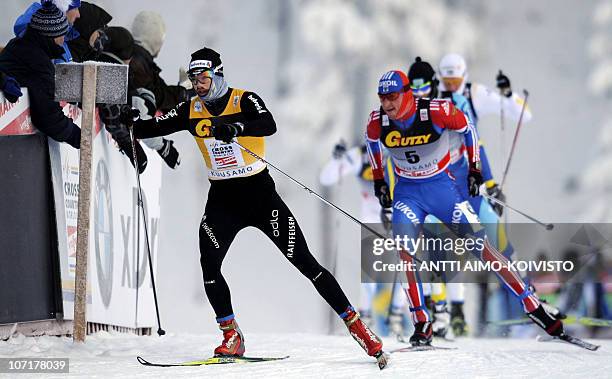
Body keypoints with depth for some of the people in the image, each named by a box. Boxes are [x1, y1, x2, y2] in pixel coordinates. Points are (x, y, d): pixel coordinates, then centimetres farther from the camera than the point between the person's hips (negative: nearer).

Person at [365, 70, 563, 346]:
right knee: (405, 251, -22)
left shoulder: (436, 111, -23)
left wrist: (474, 169, 1)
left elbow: (466, 128, -3)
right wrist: (379, 182, 16)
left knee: (482, 247, -6)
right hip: (406, 193, 2)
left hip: (442, 186, -2)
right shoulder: (378, 121, -13)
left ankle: (536, 311, 0)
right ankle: (421, 326, -14)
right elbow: (372, 142, 12)